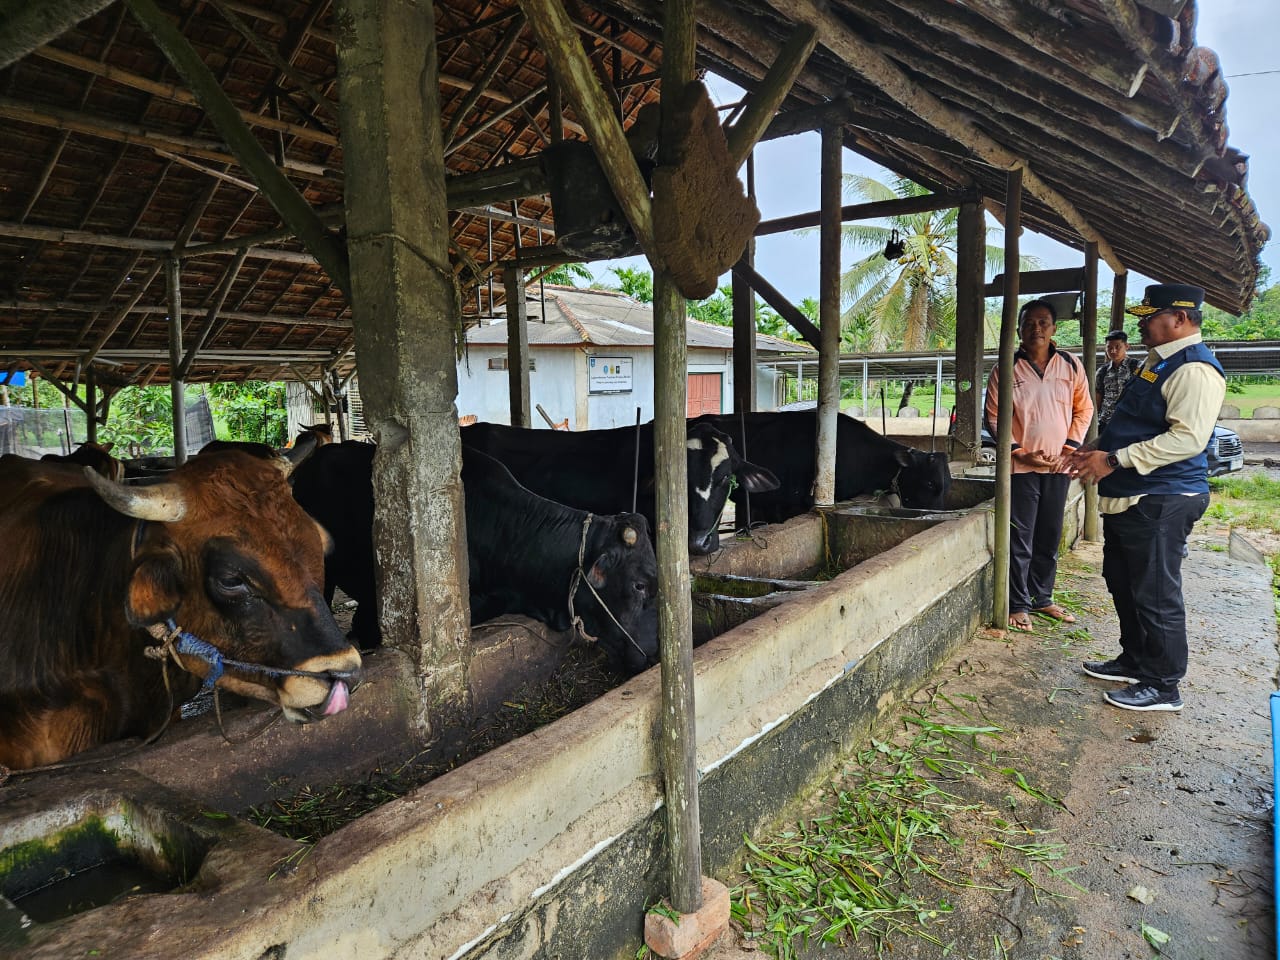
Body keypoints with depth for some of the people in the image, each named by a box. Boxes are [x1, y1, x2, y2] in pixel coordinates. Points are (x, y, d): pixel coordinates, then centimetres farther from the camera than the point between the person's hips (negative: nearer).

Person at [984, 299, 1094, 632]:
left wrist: (1069, 448, -2)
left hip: (1059, 466, 3)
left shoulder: (1071, 366, 4)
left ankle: (1042, 598, 28)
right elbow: (994, 417, -1)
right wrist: (1019, 452, -10)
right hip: (1021, 465, -3)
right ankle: (1018, 605, 10)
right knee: (1020, 540, -1)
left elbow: (1084, 409, 10)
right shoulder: (1006, 369, -3)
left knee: (1049, 538, 13)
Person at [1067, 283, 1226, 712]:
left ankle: (1163, 686, 12)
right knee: (1123, 584, 19)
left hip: (1160, 503, -10)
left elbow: (1188, 438, -25)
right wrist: (1098, 452, 13)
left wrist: (1114, 460, -24)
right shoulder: (1158, 362, 16)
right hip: (1128, 498, 10)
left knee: (1156, 595, -1)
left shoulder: (1194, 369, -16)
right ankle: (1134, 661, 35)